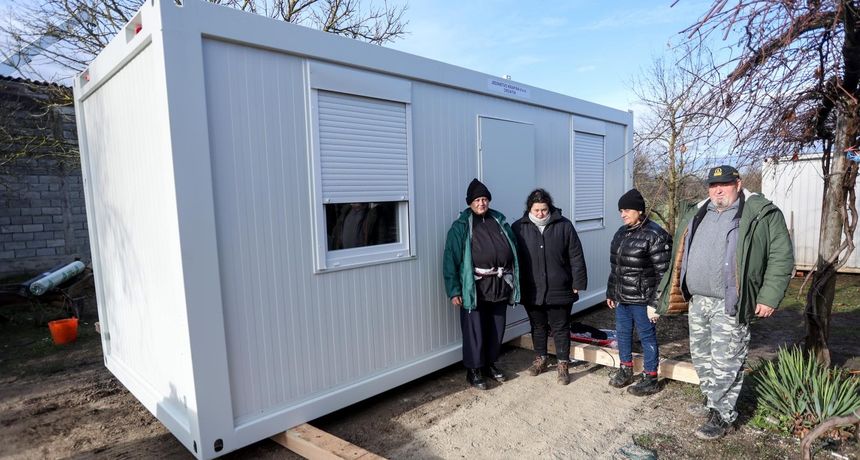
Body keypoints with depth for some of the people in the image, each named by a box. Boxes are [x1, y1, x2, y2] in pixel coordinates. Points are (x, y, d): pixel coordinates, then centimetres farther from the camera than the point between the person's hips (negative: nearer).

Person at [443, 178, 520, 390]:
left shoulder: (500, 222, 9)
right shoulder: (461, 227, -4)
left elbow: (513, 253, 14)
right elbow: (451, 260, -7)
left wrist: (513, 284, 11)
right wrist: (454, 291, -11)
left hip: (499, 287, 5)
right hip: (474, 289, -4)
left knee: (497, 329, 15)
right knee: (475, 331, 3)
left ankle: (490, 364, 34)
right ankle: (473, 370, 21)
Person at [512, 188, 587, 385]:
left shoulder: (564, 225, -5)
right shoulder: (519, 228, -3)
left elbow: (576, 257, -2)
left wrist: (577, 284, -4)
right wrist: (516, 286, 2)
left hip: (559, 290, -1)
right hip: (532, 291, 2)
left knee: (561, 328, 9)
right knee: (538, 327, 17)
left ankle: (563, 365, 24)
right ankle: (540, 359, 35)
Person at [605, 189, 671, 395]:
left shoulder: (655, 235, -15)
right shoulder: (621, 232, 9)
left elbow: (662, 273, -17)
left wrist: (655, 303, -19)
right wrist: (611, 293, 17)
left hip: (641, 299, -8)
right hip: (622, 297, 8)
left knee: (647, 337, 7)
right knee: (622, 333, 18)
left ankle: (650, 379, 22)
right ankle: (625, 370, 36)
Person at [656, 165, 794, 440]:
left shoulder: (762, 214, -5)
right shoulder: (696, 216, 12)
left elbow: (781, 257, -8)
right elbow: (679, 257, 18)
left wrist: (769, 297, -13)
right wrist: (669, 290, 16)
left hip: (730, 305, -6)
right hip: (697, 301, 6)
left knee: (725, 363, 0)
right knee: (701, 357, 18)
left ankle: (723, 416, 15)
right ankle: (711, 402, 36)